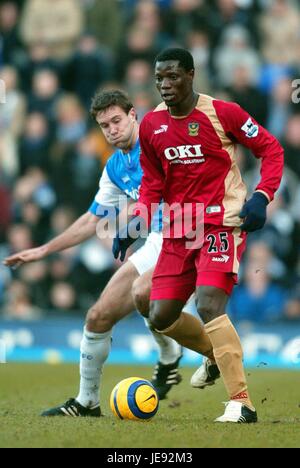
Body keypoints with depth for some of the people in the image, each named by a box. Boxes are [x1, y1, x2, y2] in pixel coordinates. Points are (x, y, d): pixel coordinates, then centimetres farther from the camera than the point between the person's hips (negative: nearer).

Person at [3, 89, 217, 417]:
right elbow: (92, 221, 24)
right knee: (99, 316, 3)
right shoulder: (115, 168, 14)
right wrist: (42, 251, 24)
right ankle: (87, 401, 18)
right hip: (157, 241, 7)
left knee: (142, 290, -34)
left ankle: (169, 358, -8)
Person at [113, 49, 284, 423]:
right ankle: (219, 355, 33)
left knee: (209, 306, -24)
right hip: (178, 230, 6)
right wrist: (134, 223, 2)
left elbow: (271, 150, -2)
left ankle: (241, 403, -19)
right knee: (161, 317, 4)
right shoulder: (151, 125, 5)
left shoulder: (222, 112, -10)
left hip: (222, 224, -6)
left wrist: (261, 197, -15)